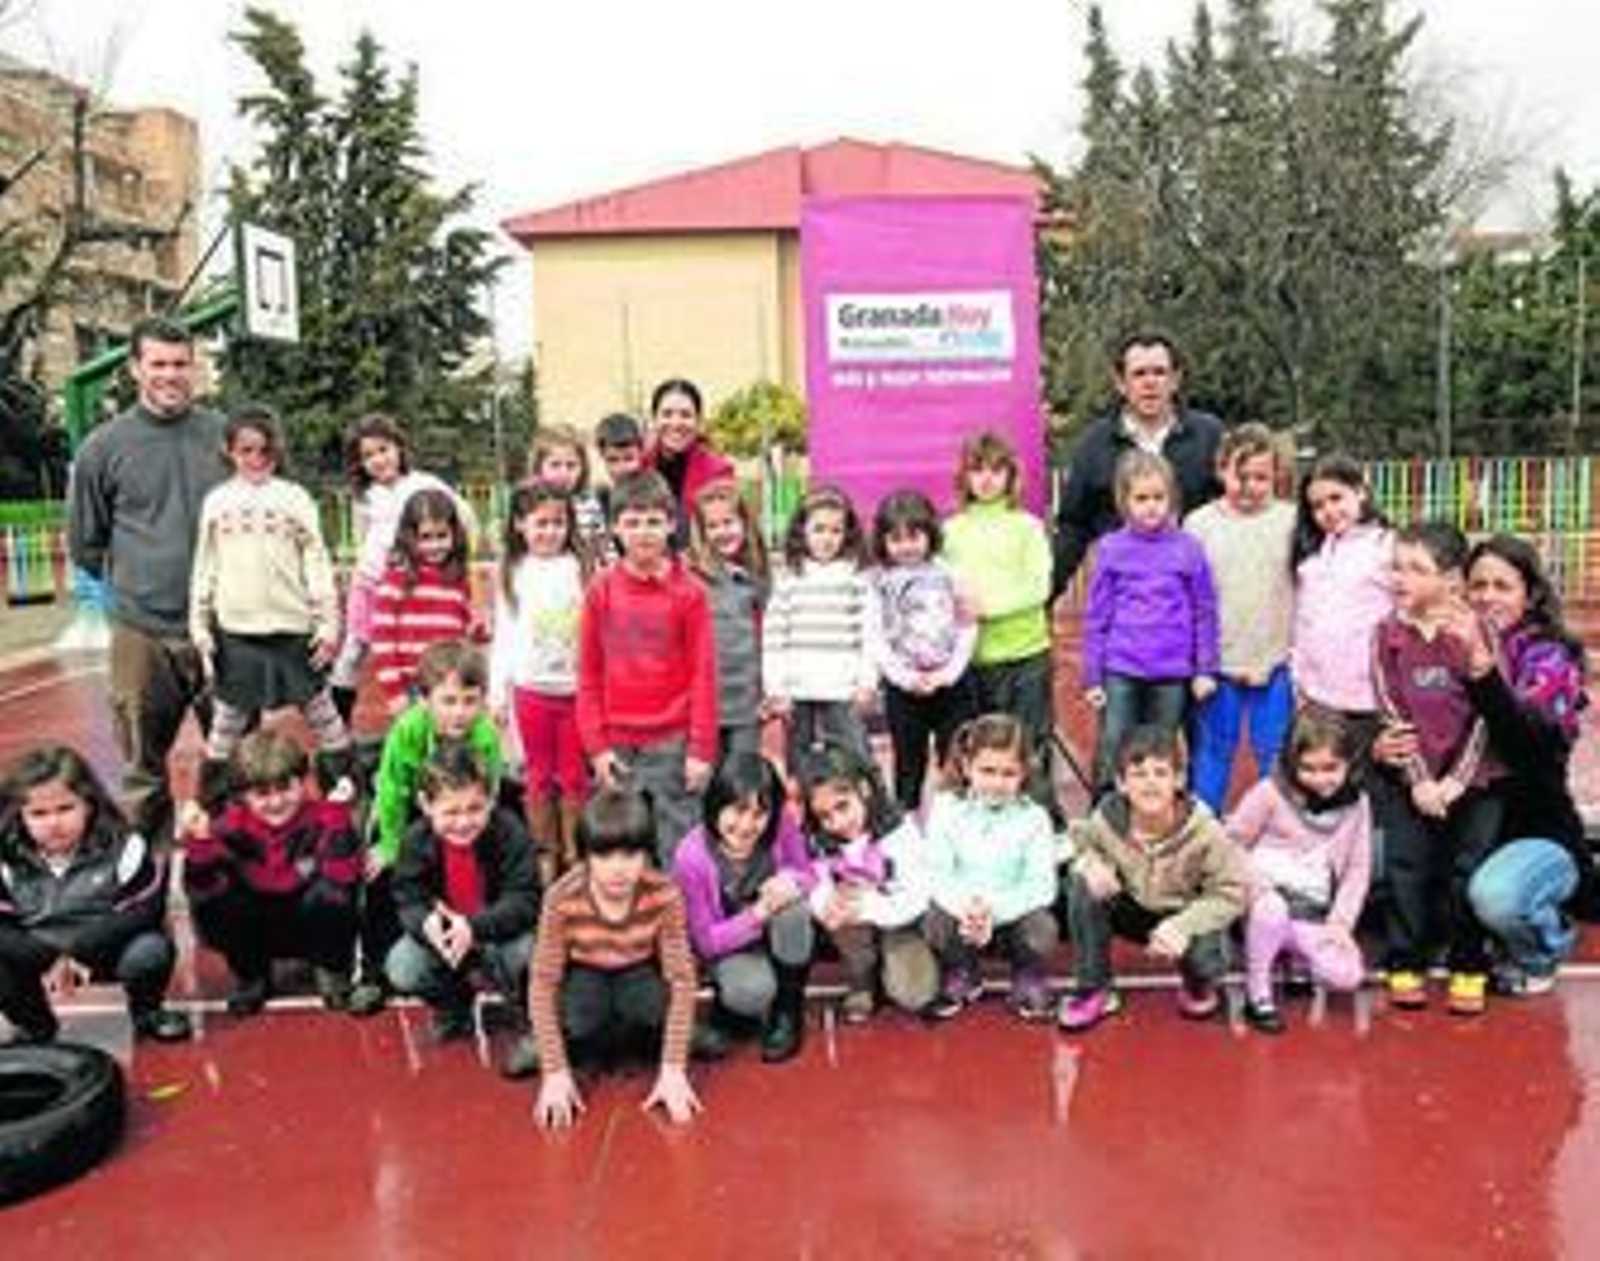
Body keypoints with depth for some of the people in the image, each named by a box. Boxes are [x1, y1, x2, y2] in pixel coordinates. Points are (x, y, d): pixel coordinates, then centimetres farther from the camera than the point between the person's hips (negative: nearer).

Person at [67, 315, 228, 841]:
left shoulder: (223, 434, 2)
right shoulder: (103, 448, 0)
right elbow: (84, 544, 9)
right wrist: (134, 583, 6)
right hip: (143, 631, -1)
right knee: (144, 767, 8)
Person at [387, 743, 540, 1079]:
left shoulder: (510, 833, -25)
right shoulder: (417, 840, -15)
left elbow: (524, 901, -27)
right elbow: (408, 900, -11)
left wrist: (474, 927, -42)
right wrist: (426, 923, -36)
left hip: (502, 934, -3)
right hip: (441, 933, 4)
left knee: (526, 950, -35)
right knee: (400, 970, -20)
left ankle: (528, 1029, -3)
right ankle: (454, 1009, 15)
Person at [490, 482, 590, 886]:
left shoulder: (579, 568, -2)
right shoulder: (513, 573, 5)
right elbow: (503, 635, 8)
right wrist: (497, 690, 5)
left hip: (576, 688, -1)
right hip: (531, 689, 2)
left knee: (574, 776, 7)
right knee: (539, 776, 10)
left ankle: (574, 855, 20)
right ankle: (545, 855, 21)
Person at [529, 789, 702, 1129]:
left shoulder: (664, 895, -28)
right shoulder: (562, 899, -29)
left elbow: (681, 979, -24)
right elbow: (542, 984, -23)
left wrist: (673, 1070, -28)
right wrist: (555, 1072, -27)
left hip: (638, 973, 1)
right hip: (584, 975, 0)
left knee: (652, 1008, -33)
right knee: (579, 1024, -33)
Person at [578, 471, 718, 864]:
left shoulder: (689, 592, -3)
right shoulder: (601, 590, 3)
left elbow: (704, 674, -3)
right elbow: (588, 675, 5)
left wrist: (701, 750, -6)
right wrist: (596, 745, 0)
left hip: (672, 744, -2)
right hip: (618, 746, 2)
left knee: (676, 847, 2)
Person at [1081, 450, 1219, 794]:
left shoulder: (1188, 549, -1)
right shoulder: (1111, 549, -1)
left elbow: (1205, 613, 5)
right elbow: (1096, 616, 2)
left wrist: (1205, 670, 2)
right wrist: (1092, 677, 1)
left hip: (1172, 673, 1)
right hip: (1120, 671, 0)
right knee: (1112, 756, 1)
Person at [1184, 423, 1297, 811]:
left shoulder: (1291, 521, -1)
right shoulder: (1200, 523, -2)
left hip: (1276, 661, 0)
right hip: (1218, 661, 0)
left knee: (1275, 752, 11)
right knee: (1214, 751, 11)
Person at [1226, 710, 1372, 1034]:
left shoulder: (1357, 804, 3)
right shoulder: (1271, 792, -8)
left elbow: (1358, 870, 5)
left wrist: (1340, 921, -5)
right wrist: (1251, 880, -20)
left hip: (1315, 917, 3)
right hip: (1268, 897, -3)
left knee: (1347, 976, -19)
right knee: (1272, 909, -40)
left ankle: (1292, 957, 13)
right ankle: (1257, 994, -15)